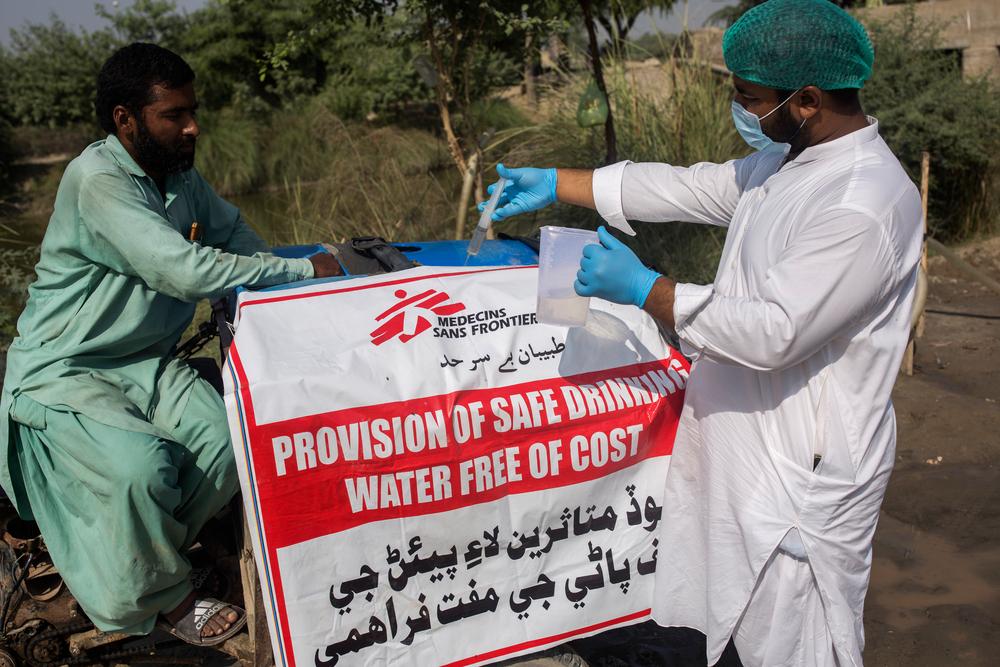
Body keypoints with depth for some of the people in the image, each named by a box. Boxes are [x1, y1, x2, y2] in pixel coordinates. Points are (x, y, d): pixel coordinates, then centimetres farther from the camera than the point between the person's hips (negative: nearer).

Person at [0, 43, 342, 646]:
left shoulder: (179, 172, 3)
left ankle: (146, 556, 9)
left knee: (227, 442, -15)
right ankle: (163, 596, -1)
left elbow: (231, 228, 18)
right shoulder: (98, 181, -24)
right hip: (64, 370, -7)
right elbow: (185, 270, -33)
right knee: (141, 464, -30)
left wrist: (268, 276, -3)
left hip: (145, 361, 7)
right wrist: (302, 270, -26)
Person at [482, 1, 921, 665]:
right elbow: (685, 187, 14)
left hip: (802, 481, -9)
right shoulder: (783, 160, 7)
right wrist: (555, 183, 12)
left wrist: (643, 288, -20)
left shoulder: (866, 205, -25)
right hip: (747, 453, 9)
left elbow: (774, 333, -28)